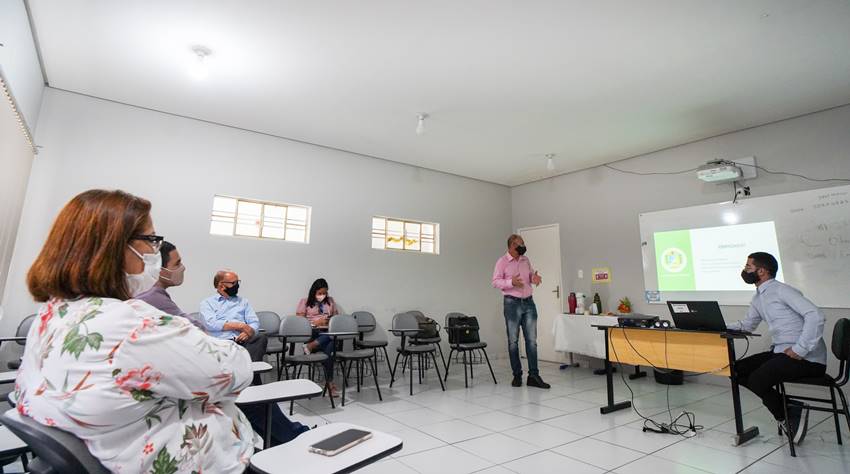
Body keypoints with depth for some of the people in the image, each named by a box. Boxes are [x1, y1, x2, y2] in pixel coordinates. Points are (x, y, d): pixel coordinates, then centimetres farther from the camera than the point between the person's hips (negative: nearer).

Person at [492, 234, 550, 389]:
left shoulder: (526, 260, 13)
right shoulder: (502, 261, -4)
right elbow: (495, 282, -8)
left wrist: (534, 278, -1)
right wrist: (511, 282, -23)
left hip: (529, 302, 5)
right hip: (512, 303, -5)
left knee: (532, 340, 2)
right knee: (513, 341, 3)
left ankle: (533, 376, 7)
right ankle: (517, 375, 14)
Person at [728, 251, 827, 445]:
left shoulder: (781, 290, -13)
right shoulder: (758, 298, 14)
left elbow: (816, 316, -23)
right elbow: (746, 325, 21)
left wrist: (801, 349, -25)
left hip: (808, 358, -9)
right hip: (780, 352, 9)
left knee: (757, 380, -23)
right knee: (738, 370, -1)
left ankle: (786, 415, 5)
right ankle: (787, 408, 5)